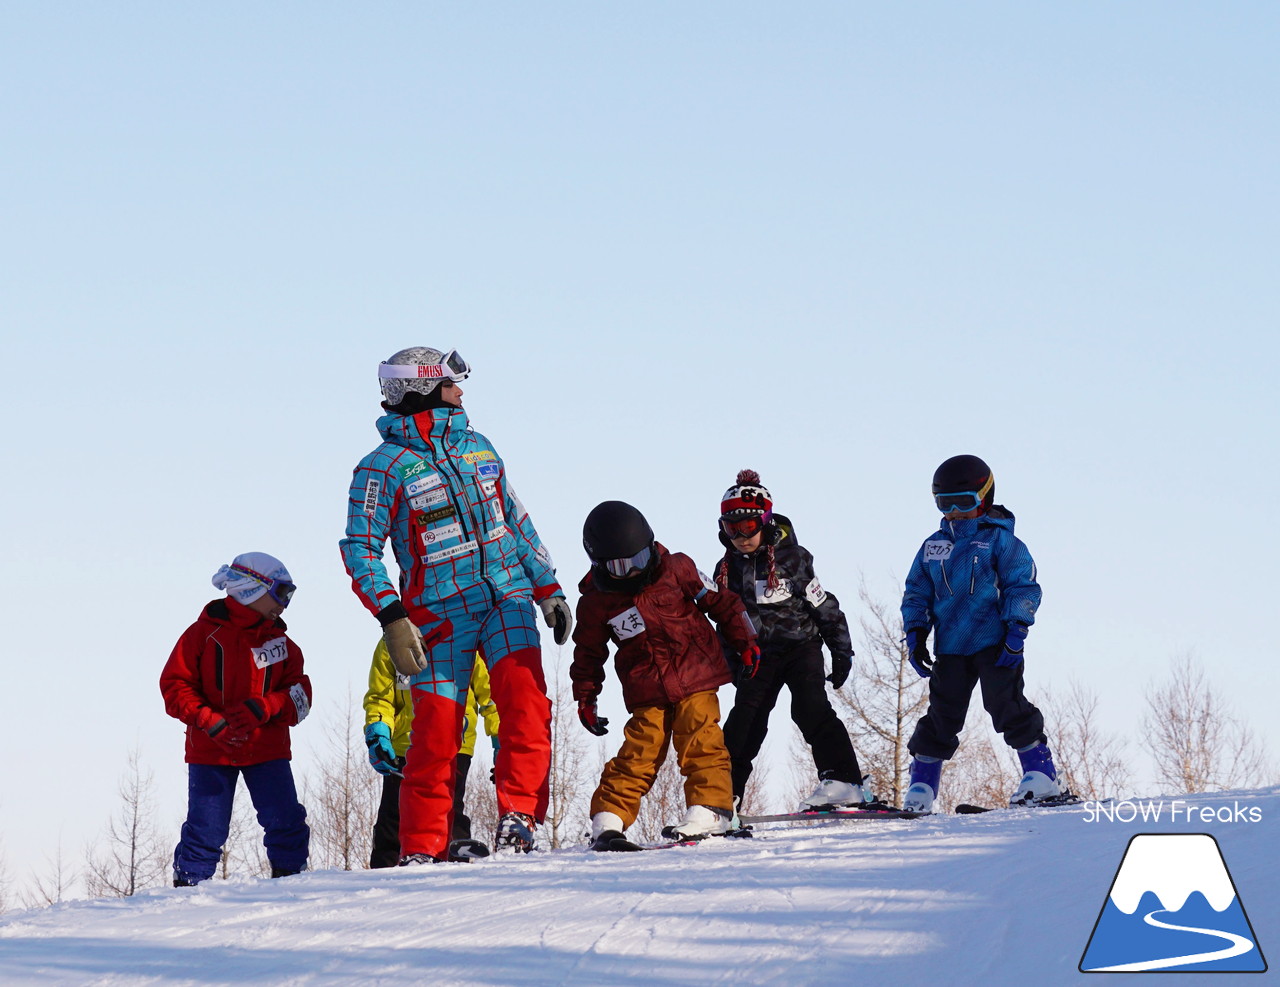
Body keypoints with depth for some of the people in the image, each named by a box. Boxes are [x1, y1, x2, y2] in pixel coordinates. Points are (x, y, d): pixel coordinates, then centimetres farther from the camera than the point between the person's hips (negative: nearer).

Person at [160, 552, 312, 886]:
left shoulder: (280, 642, 11)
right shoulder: (204, 633, -1)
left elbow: (300, 696, 5)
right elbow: (174, 685, -4)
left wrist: (262, 709, -15)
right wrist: (210, 721, -16)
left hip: (267, 749, 3)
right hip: (211, 751, -3)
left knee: (287, 822, -6)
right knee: (206, 830, -2)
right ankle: (187, 887, 10)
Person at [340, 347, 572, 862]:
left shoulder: (476, 447, 14)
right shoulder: (385, 466, -3)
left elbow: (516, 521, 22)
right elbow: (360, 549, -7)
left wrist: (548, 589, 19)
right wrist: (392, 618, -18)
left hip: (507, 597, 4)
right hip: (440, 614, -4)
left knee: (526, 700, -18)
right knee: (437, 731, -5)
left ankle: (519, 816, -17)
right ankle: (422, 849, 6)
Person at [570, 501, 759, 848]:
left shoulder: (676, 569, -3)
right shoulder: (596, 602, -1)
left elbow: (719, 601, 8)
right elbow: (588, 653, 12)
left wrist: (745, 640, 8)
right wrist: (585, 699, 13)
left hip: (696, 677, 0)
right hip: (647, 692, 0)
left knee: (700, 739, -13)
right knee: (640, 751, -6)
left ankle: (711, 808, -15)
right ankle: (609, 817, -2)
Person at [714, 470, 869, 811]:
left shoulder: (790, 558, -10)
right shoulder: (727, 571, 5)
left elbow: (825, 606, -7)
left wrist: (841, 652, -8)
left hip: (802, 646, -4)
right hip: (759, 655, 5)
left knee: (810, 708, -21)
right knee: (746, 718, -3)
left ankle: (842, 780, -25)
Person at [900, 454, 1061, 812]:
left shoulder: (1000, 540, -1)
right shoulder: (933, 546, 13)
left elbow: (1023, 587, -4)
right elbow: (917, 593, 18)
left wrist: (1015, 634, -13)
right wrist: (915, 635, 6)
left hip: (993, 645, -4)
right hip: (949, 647, 4)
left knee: (1007, 706, -12)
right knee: (941, 717, 5)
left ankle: (1042, 776, -6)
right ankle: (920, 789, 10)